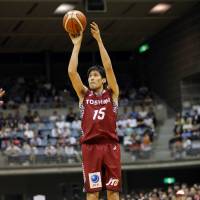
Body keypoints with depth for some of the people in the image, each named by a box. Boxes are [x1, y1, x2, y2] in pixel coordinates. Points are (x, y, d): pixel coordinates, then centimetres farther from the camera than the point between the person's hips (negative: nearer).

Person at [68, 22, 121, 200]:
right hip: (90, 146, 1)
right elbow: (72, 71, 2)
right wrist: (77, 44, 2)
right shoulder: (84, 95, 12)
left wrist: (99, 40, -6)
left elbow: (109, 68, -3)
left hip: (110, 145, -1)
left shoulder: (112, 93, 9)